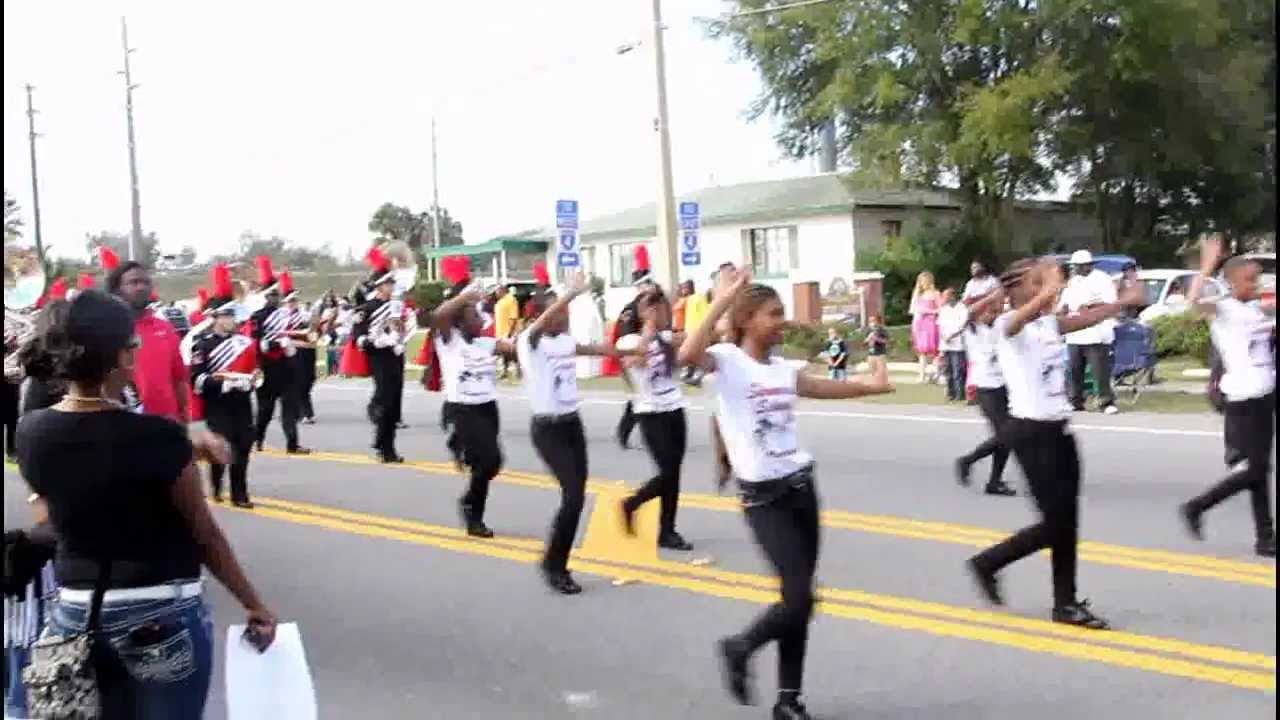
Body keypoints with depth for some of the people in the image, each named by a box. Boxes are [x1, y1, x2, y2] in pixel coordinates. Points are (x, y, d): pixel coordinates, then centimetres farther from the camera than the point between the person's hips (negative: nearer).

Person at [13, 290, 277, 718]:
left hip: (75, 612, 5)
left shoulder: (31, 434, -4)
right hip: (161, 614, -5)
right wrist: (253, 604, 2)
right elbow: (205, 535, -10)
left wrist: (187, 451, 11)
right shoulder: (158, 437, -19)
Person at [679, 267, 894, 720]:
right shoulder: (728, 360, -10)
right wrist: (721, 302, -30)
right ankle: (740, 648, 15)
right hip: (764, 497, -7)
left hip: (801, 487, 7)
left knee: (799, 601, 9)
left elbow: (827, 390, 20)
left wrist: (869, 386, 4)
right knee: (799, 599, -13)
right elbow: (687, 356, -31)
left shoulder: (784, 370, 11)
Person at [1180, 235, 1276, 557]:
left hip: (1265, 396, 8)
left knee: (1260, 469, 10)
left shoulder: (1258, 309, 10)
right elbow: (1193, 300, -34)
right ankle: (1196, 507, 7)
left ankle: (1265, 537, 15)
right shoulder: (1221, 309, -13)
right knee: (1257, 470, -6)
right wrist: (1208, 265, -31)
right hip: (1242, 400, -7)